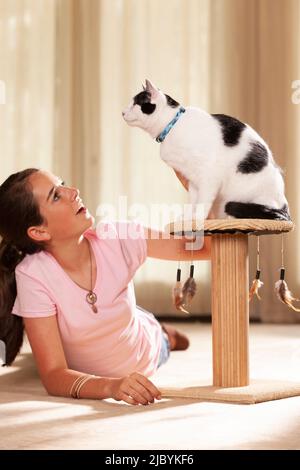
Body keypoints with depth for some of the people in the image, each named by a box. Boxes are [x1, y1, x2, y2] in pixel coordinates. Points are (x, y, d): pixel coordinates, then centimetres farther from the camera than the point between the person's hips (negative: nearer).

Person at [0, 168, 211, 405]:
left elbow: (190, 246, -26)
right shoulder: (33, 276, -37)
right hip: (84, 379, -1)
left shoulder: (116, 238, -32)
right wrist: (111, 386, -56)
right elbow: (53, 375, -38)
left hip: (146, 356, 1)